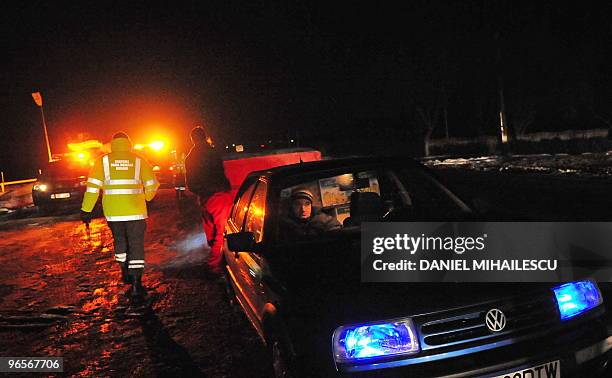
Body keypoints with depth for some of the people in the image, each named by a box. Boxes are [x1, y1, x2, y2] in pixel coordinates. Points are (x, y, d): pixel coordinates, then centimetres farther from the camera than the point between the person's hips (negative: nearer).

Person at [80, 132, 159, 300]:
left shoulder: (103, 161, 3)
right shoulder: (139, 161, 3)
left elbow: (92, 187, -1)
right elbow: (151, 186, 4)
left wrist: (86, 210, 3)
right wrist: (147, 197, 24)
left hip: (112, 213, 2)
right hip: (135, 211, -1)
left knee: (120, 241, 24)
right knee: (136, 245, 1)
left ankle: (126, 272, 32)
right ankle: (136, 284, -7)